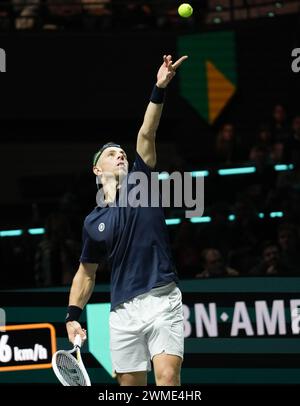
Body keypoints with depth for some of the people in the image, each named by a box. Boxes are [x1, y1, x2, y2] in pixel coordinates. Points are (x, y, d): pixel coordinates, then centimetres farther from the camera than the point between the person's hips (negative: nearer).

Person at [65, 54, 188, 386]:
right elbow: (86, 273, 22)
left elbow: (146, 136, -5)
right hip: (124, 311, 3)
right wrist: (73, 315, 11)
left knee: (168, 378, -17)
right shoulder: (93, 222, 13)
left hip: (162, 300, -3)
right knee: (130, 385, 5)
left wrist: (159, 89, -15)